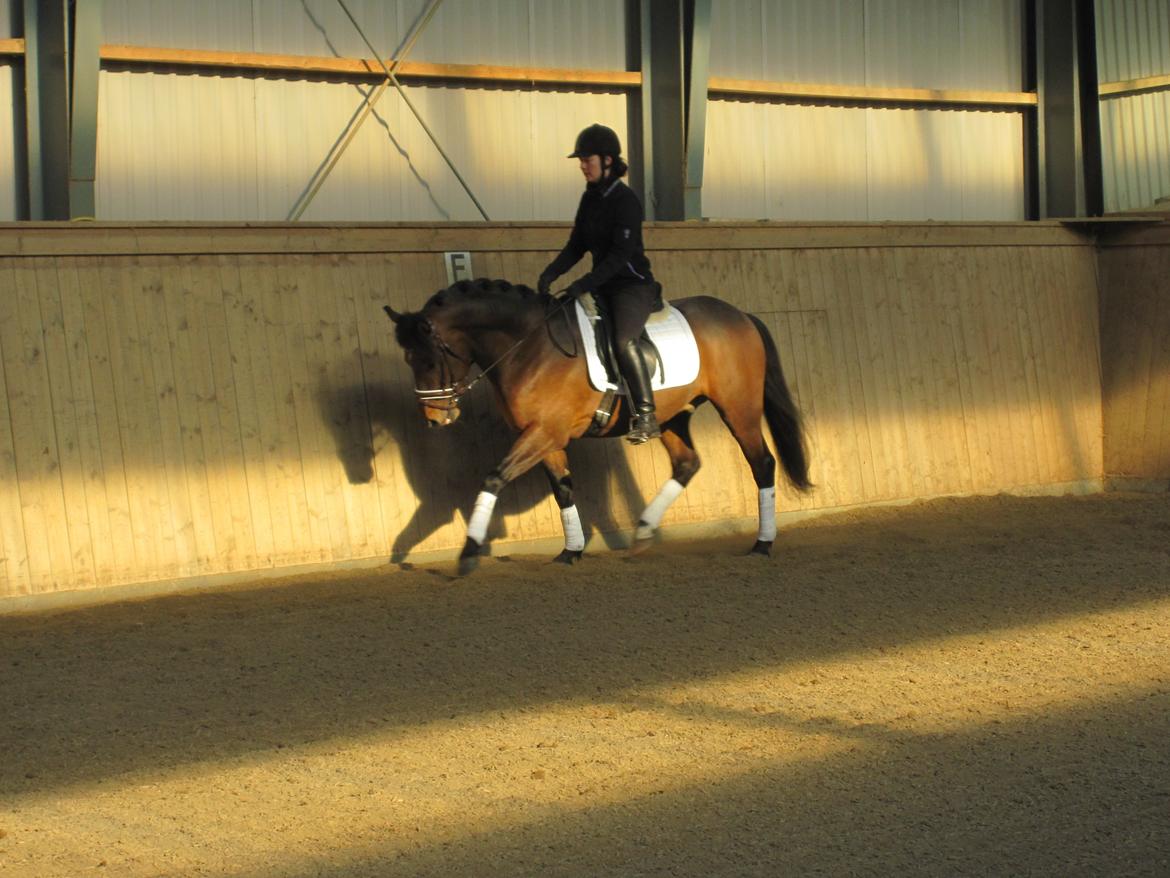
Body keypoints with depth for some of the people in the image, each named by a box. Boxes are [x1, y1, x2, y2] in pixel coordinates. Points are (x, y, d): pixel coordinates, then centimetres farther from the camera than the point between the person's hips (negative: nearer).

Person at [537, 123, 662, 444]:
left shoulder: (625, 200, -15)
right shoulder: (590, 199, 10)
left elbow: (621, 253, -21)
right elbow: (576, 246, 12)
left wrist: (585, 284, -28)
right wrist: (551, 273, -5)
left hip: (634, 286, -9)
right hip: (603, 285, 9)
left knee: (623, 341, -31)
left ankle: (646, 417, -28)